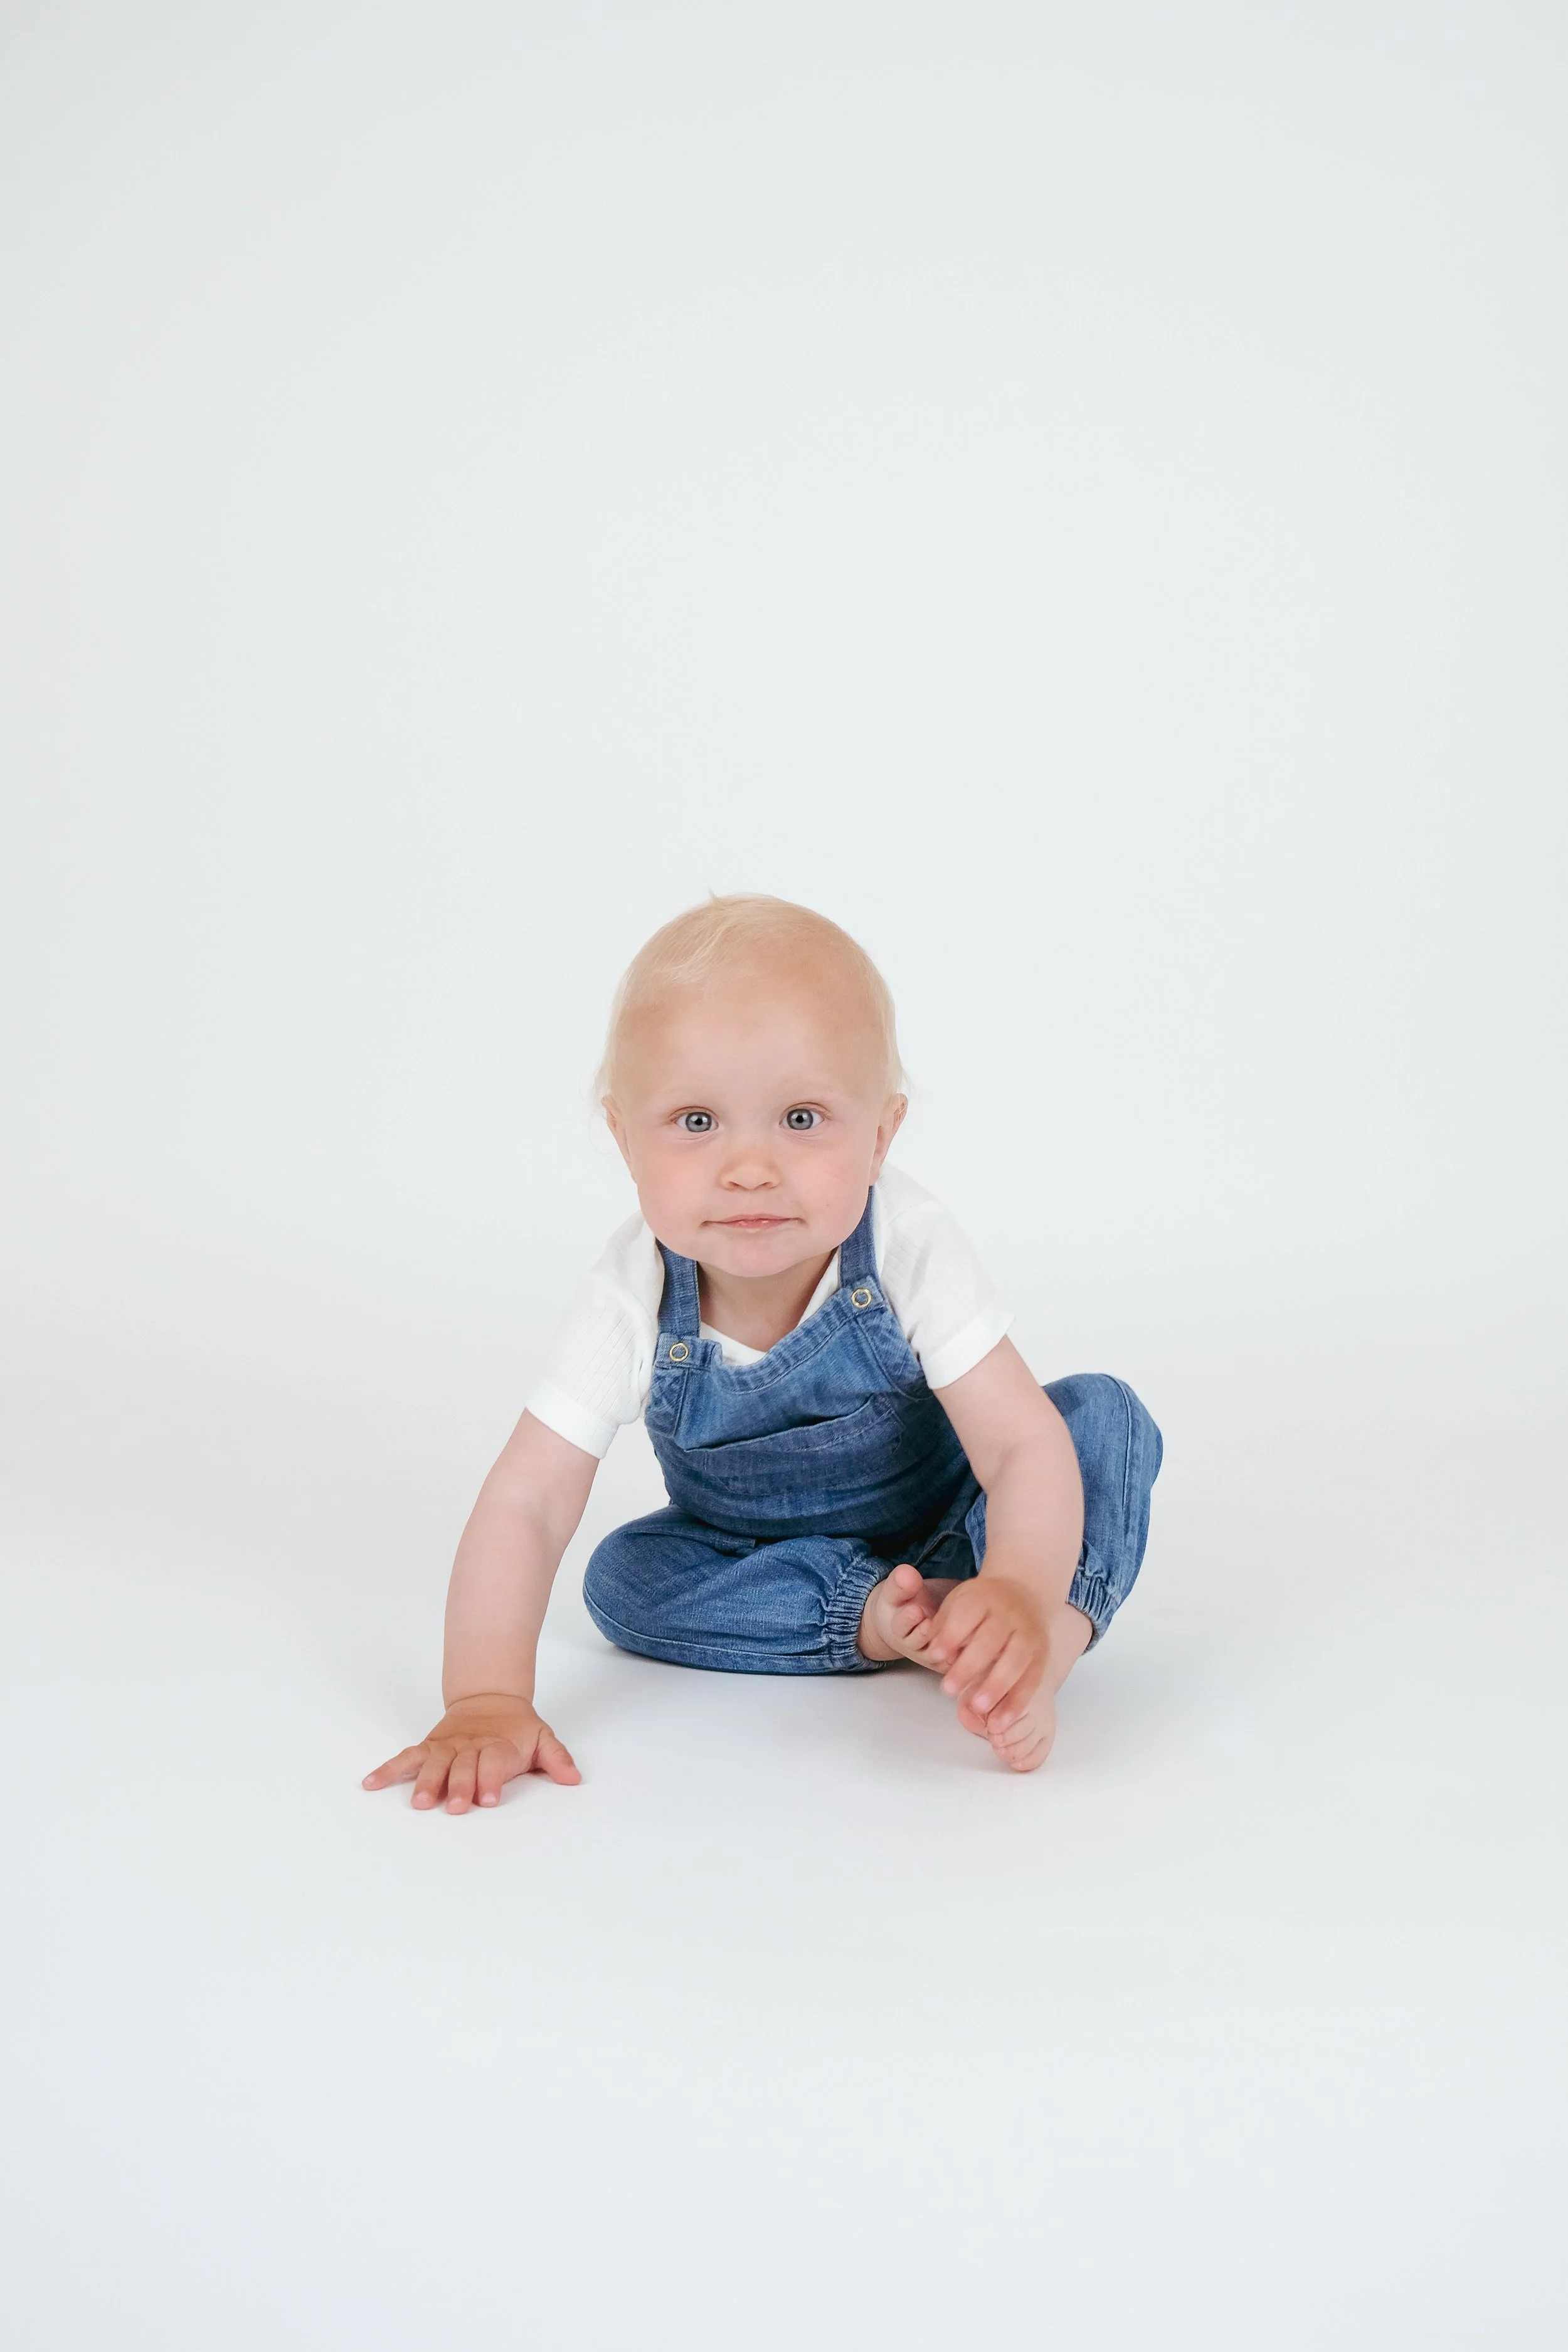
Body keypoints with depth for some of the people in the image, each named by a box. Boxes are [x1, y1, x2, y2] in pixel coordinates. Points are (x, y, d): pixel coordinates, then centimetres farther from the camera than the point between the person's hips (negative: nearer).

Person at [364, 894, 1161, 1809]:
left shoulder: (912, 1249, -32)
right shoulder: (632, 1303, -29)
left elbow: (1025, 1445, -35)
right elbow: (523, 1506, -30)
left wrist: (1021, 1594, -57)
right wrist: (485, 1701, -44)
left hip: (939, 1515, -2)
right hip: (763, 1549, 2)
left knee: (1107, 1418, -23)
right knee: (623, 1578, -24)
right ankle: (883, 1622, -23)